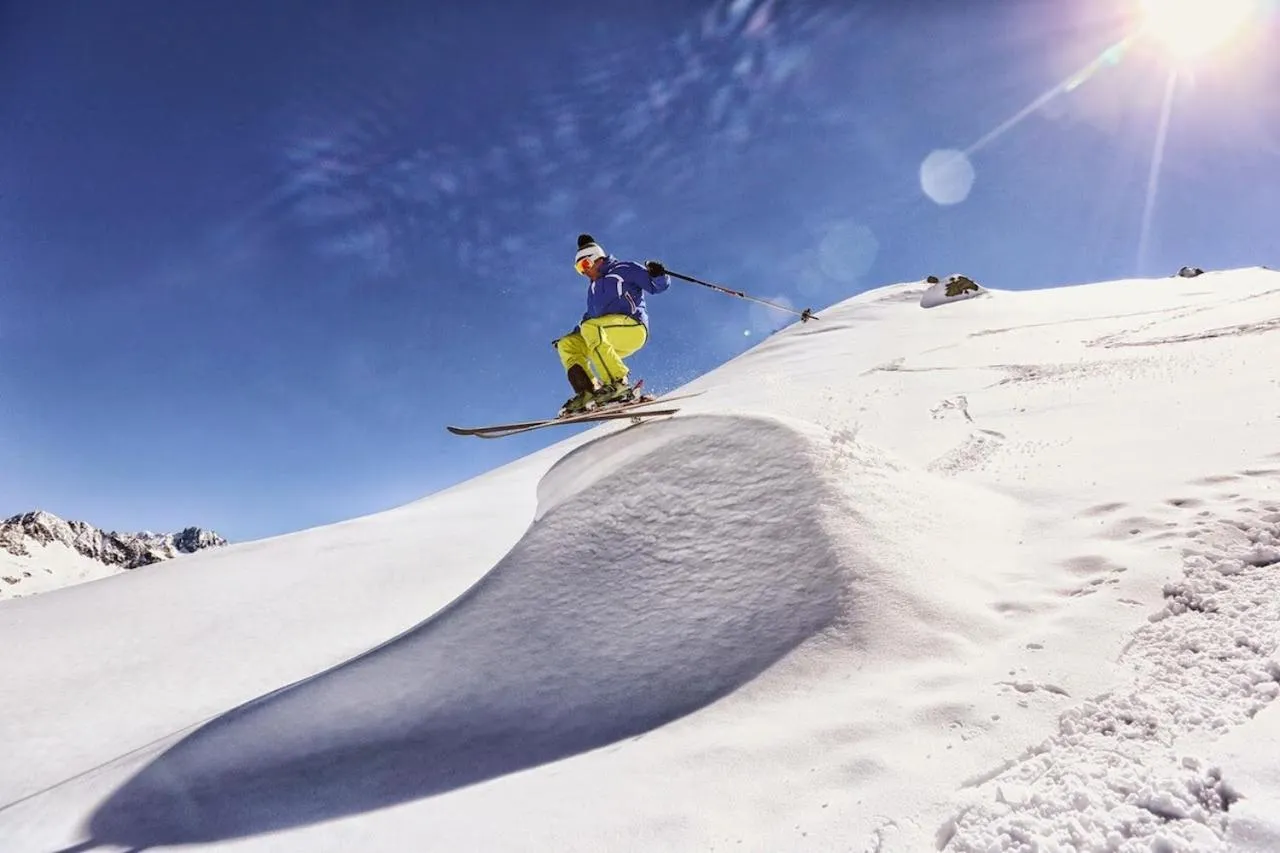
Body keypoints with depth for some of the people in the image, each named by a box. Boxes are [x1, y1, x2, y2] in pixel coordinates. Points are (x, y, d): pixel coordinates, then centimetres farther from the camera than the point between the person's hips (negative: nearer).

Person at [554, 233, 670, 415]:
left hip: (633, 326, -7)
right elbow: (590, 316, 34)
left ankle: (618, 383, -38)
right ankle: (587, 392, -22)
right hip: (611, 341, 8)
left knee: (590, 328, -31)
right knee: (567, 345, -4)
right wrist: (570, 335, 21)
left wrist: (657, 274, -17)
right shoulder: (593, 289, 29)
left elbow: (658, 286, 4)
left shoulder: (624, 269, 8)